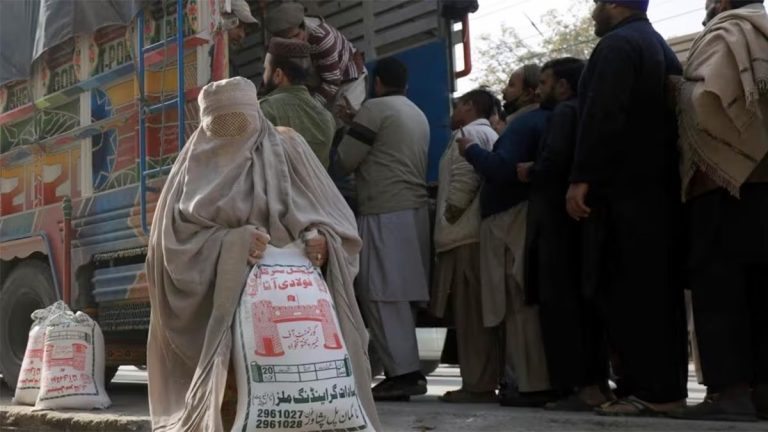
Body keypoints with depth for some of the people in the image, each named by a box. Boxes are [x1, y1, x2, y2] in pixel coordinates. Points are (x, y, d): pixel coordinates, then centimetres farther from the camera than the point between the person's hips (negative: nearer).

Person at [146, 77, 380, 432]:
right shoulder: (198, 163, 7)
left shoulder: (287, 147, 7)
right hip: (217, 296, 0)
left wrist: (324, 241, -18)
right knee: (221, 394, -11)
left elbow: (334, 216, 5)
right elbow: (176, 235, -2)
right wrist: (230, 243, -19)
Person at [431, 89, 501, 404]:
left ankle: (477, 385, -7)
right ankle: (486, 380, 13)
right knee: (480, 313, 10)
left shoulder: (468, 134, -5)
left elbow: (463, 180, -18)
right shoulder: (491, 135, 24)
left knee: (470, 313, -8)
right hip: (480, 233, 10)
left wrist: (448, 216, -8)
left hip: (466, 236, -10)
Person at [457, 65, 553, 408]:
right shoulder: (546, 121, 18)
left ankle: (531, 384, -5)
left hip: (514, 222, -10)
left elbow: (504, 170, -24)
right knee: (531, 303, 11)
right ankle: (546, 379, 15)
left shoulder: (525, 122, -12)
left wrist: (471, 150, -10)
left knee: (520, 305, -7)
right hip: (527, 220, 10)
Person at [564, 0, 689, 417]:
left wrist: (581, 178, -20)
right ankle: (668, 385, 10)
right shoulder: (661, 49, 22)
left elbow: (602, 115, -19)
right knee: (660, 288, 7)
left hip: (624, 190, -9)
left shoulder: (617, 44, -7)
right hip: (660, 187, 9)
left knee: (626, 290, -9)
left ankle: (647, 390, -9)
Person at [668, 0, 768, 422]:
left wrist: (679, 90, 2)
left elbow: (709, 98, -15)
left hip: (725, 178, -7)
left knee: (718, 285, -9)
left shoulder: (725, 35, 0)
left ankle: (729, 390, -13)